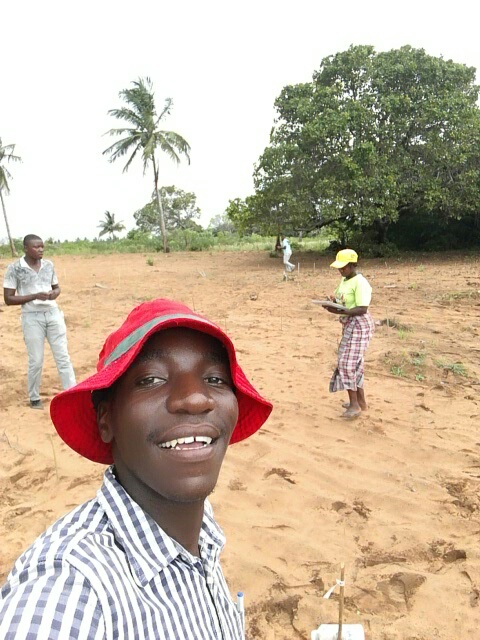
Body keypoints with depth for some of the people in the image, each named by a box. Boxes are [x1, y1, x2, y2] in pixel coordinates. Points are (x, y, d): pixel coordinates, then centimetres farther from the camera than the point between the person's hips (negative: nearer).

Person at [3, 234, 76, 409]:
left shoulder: (49, 265, 5)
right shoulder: (15, 268, -7)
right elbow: (8, 298, -8)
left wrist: (54, 293, -7)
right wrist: (35, 296, -19)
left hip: (53, 314, 4)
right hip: (32, 318, -3)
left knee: (63, 356, 4)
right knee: (36, 361, 3)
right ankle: (34, 398, 23)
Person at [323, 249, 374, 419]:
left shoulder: (360, 283, -18)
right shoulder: (344, 280, 12)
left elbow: (362, 309, -24)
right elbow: (341, 302, 16)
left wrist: (340, 311, -33)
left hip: (359, 325, -10)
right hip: (349, 324, 10)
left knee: (349, 362, -10)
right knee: (353, 363, 14)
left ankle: (355, 404, -1)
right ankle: (360, 401, 25)